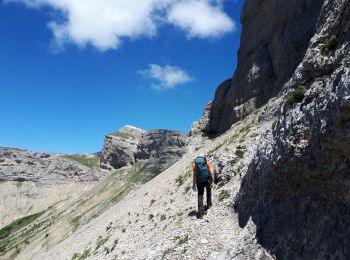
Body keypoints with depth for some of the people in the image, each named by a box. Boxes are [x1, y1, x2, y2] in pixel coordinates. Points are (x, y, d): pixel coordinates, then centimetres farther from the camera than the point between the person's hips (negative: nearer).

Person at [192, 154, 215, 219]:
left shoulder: (195, 163, 9)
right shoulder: (207, 162, 9)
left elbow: (194, 174, 1)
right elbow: (212, 172, -3)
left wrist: (194, 184, 3)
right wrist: (212, 182, -2)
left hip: (199, 181, 0)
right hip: (207, 180, 0)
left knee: (200, 196, 7)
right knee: (208, 191, 30)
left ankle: (200, 213, 1)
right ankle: (209, 205, 38)